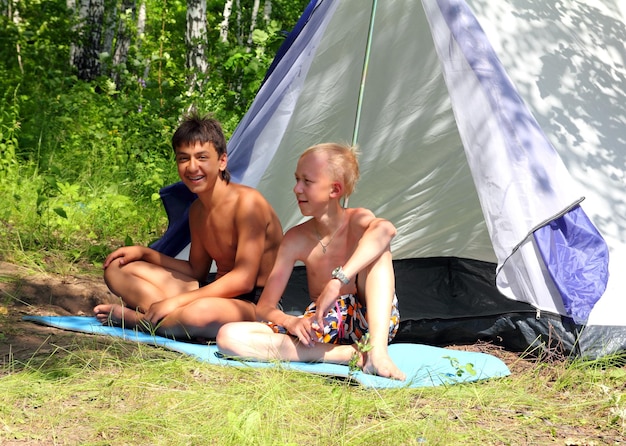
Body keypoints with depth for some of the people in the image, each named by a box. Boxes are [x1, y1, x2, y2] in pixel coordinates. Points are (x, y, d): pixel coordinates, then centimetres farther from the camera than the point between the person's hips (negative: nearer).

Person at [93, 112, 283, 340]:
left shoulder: (247, 202, -17)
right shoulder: (197, 210, 9)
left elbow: (243, 279, -22)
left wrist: (176, 301, -23)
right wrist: (144, 253, 7)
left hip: (255, 305, -8)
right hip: (217, 295, 8)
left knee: (202, 312, -43)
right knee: (117, 269, 5)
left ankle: (136, 318, -15)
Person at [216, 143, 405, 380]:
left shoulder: (358, 221, -8)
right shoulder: (296, 240, 1)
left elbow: (385, 229, -37)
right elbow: (264, 308, 1)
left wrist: (338, 281, -47)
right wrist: (290, 322, -23)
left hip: (369, 325, -3)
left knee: (377, 246, -24)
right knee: (228, 336, -19)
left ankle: (377, 352, -34)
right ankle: (349, 354, -26)